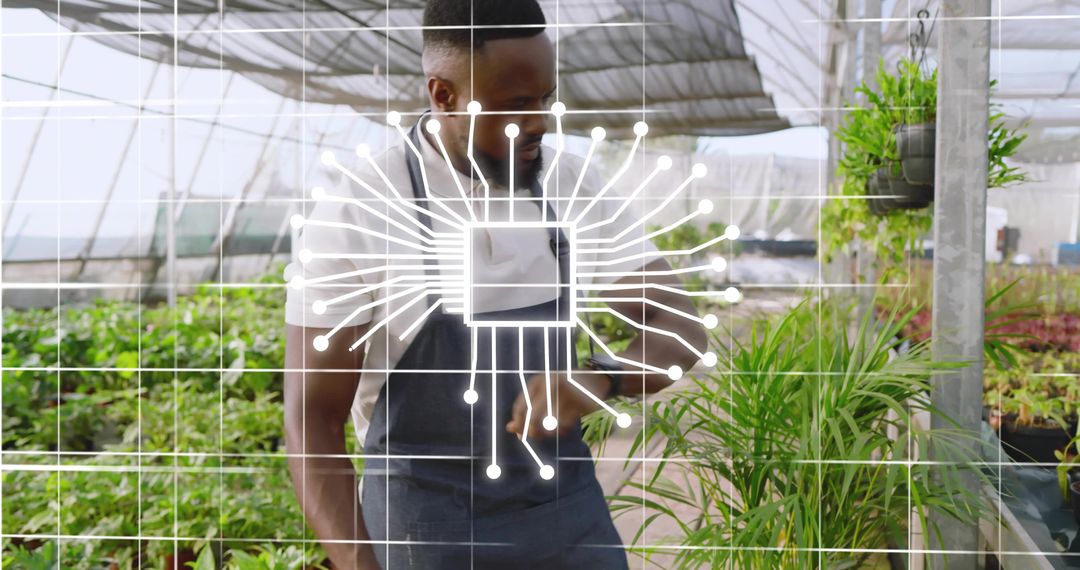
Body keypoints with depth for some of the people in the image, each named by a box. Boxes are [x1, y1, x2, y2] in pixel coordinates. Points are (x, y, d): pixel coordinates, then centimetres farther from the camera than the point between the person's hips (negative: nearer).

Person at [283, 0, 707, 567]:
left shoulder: (575, 190, -3)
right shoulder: (352, 215, -15)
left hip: (567, 516, 4)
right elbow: (311, 419, -12)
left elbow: (682, 331, -3)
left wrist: (596, 377, -25)